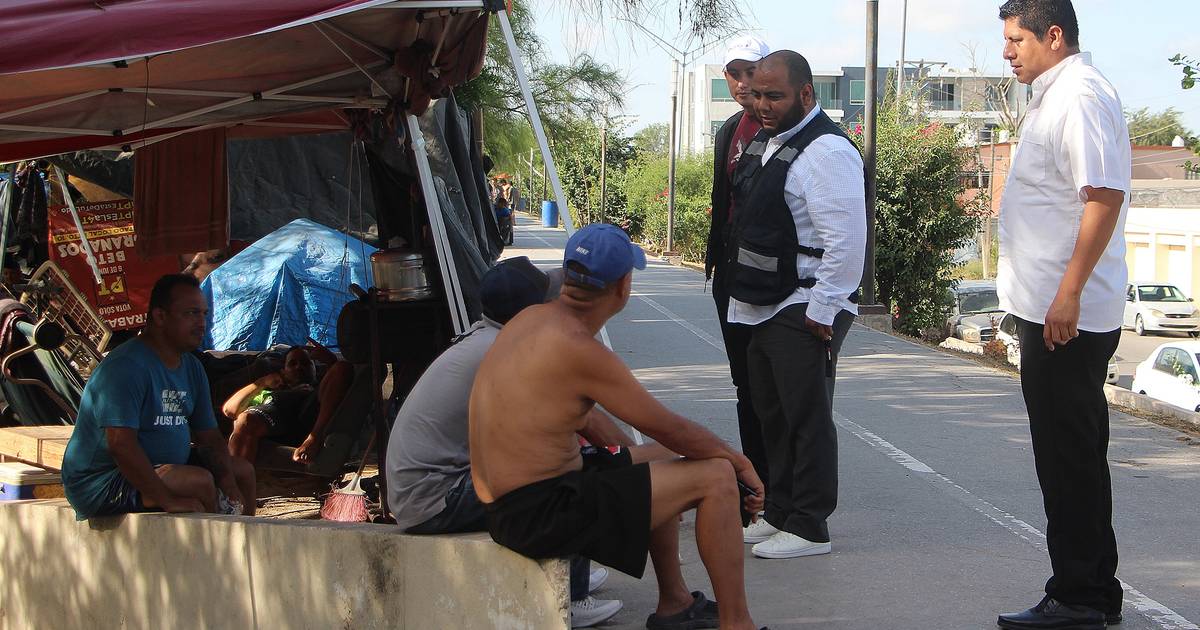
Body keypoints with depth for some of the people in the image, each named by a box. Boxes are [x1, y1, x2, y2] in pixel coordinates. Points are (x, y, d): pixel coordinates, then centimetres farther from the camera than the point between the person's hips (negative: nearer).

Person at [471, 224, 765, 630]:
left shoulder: (531, 319, 7)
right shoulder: (578, 349, -21)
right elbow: (670, 429, -13)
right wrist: (742, 463, 2)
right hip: (542, 515, -10)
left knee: (662, 462, 29)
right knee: (715, 477, -7)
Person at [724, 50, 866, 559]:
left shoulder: (826, 150, -17)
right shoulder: (764, 143, 14)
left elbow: (845, 241, -23)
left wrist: (821, 312, -22)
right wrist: (743, 293, 22)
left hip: (804, 313, -10)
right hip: (764, 309, 10)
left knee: (806, 420, -4)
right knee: (772, 417, 17)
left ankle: (809, 528, 4)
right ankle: (778, 514, 28)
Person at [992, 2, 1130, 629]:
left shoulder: (1080, 95, -15)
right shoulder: (1053, 98, 17)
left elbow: (1105, 195, -24)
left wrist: (1069, 293, -27)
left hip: (1066, 314, -11)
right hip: (1050, 311, 11)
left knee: (1070, 458, -3)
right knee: (1072, 457, 15)